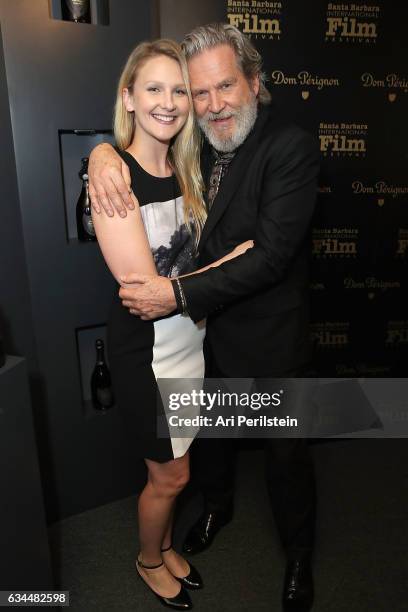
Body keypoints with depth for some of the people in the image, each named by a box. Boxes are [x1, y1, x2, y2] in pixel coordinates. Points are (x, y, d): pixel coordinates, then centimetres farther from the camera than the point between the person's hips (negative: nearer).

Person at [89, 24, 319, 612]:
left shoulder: (291, 147, -19)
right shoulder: (198, 142, 1)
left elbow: (271, 254, -27)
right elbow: (137, 137, 11)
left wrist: (179, 293, -29)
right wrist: (103, 152, -14)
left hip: (268, 333, -5)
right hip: (203, 326, 6)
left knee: (285, 449, 14)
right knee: (209, 429, 25)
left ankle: (299, 554, 42)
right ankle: (217, 504, 57)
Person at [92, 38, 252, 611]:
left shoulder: (183, 170, 4)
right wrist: (234, 259, -18)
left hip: (189, 342, 6)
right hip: (146, 353, -6)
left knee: (172, 467, 22)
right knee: (171, 474, 13)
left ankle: (166, 546, 50)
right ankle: (149, 560, 44)